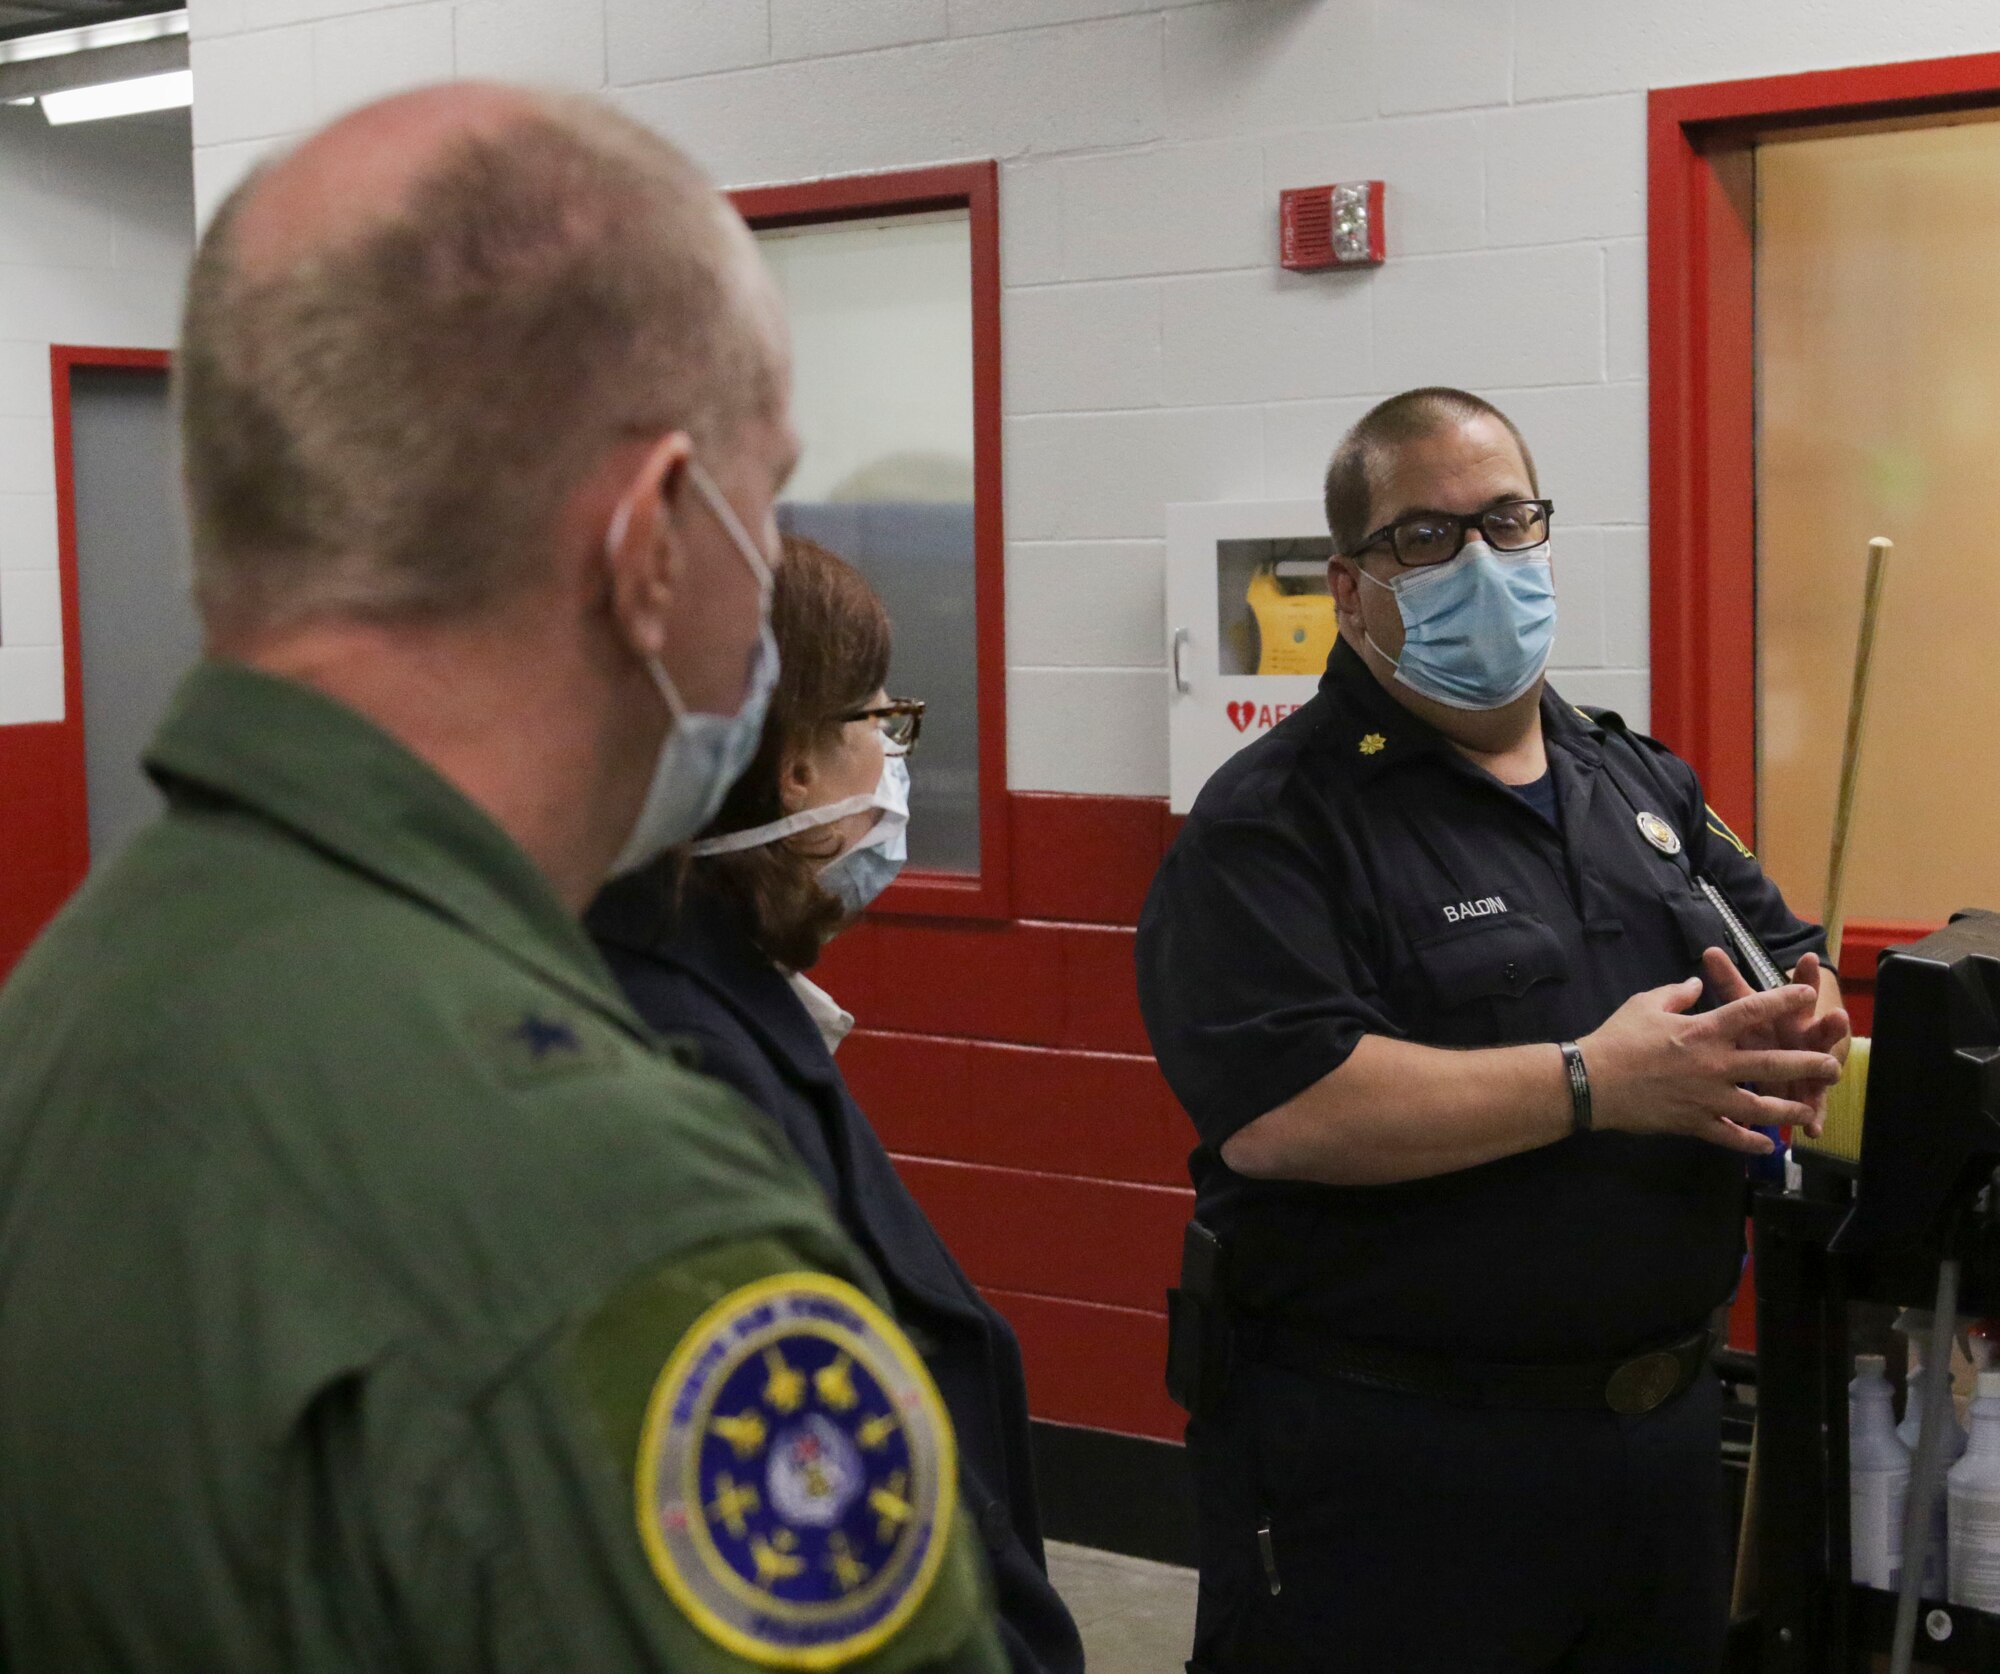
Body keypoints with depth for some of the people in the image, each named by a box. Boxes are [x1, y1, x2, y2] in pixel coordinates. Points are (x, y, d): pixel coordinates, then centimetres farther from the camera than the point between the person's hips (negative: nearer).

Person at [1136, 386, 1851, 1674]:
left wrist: (1795, 1038, -10)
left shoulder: (1646, 784, 13)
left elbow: (1801, 970, 15)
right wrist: (1595, 1084, -22)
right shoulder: (1274, 824, -12)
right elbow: (1274, 1111, -25)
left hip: (1661, 1421, 7)